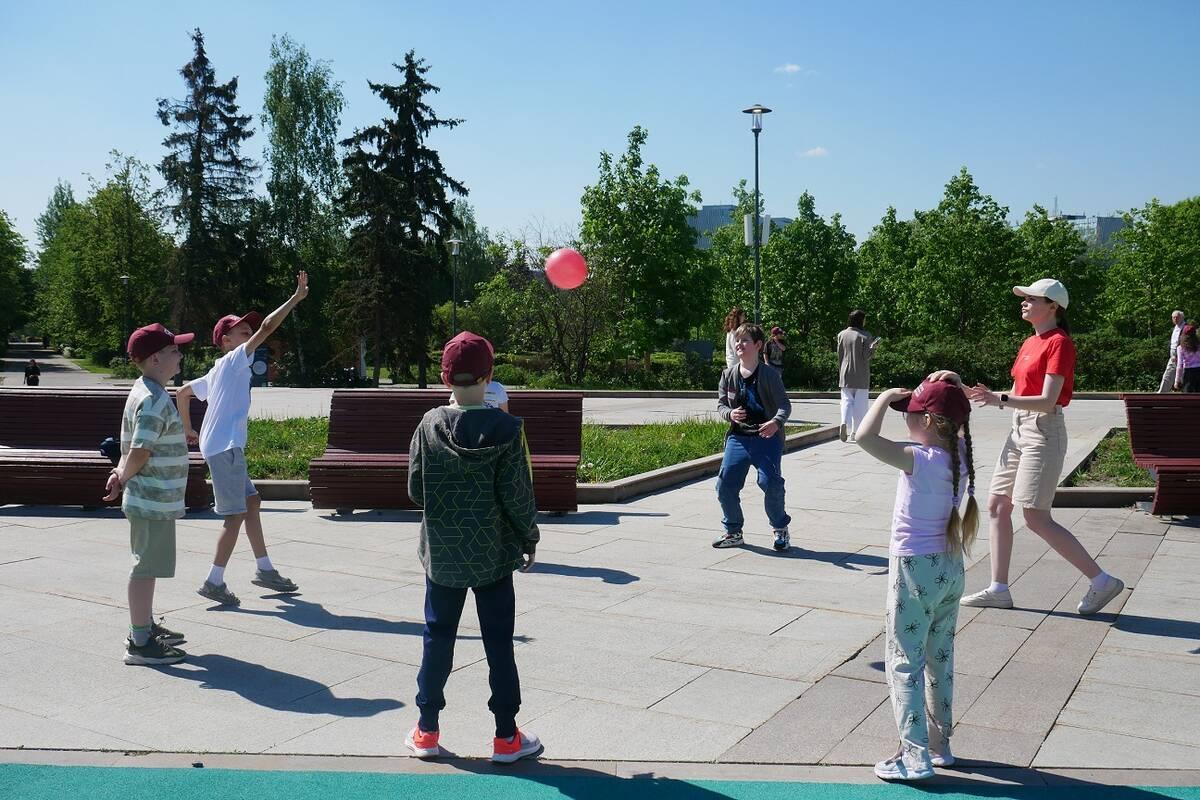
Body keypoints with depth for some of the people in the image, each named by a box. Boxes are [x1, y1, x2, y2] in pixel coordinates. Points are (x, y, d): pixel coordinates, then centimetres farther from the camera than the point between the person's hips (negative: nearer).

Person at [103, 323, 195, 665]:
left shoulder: (147, 393, 12)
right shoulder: (154, 401, -21)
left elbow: (133, 449, 16)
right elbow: (139, 452, -24)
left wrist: (120, 474, 2)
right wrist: (123, 478, -6)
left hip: (155, 499, 10)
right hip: (154, 501, -10)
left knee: (147, 566, 20)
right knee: (147, 567, -2)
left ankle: (145, 626, 34)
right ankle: (140, 643, 6)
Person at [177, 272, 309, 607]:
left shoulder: (216, 373, 18)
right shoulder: (234, 360, -7)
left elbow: (182, 393, 28)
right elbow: (267, 327, -17)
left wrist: (188, 430, 33)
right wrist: (296, 298, -16)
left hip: (227, 448, 10)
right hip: (225, 448, -10)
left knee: (252, 503, 15)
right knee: (236, 516, -6)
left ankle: (264, 570, 22)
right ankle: (214, 582, -2)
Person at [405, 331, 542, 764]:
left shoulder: (430, 425, -7)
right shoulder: (506, 428, -13)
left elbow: (415, 489, -3)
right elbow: (517, 495, -12)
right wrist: (529, 538, 3)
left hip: (442, 554, 2)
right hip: (493, 554, -2)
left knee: (438, 638, 14)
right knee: (499, 644, 7)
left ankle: (427, 731, 22)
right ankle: (506, 736, 14)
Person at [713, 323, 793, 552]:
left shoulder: (769, 374, -7)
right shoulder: (729, 375, 6)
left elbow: (784, 404, -10)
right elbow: (721, 404, 11)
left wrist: (777, 422, -30)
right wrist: (730, 414, -12)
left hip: (767, 437, -4)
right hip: (738, 438, 4)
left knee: (771, 482, -16)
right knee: (725, 484, -4)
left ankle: (780, 529, 9)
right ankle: (733, 532, 16)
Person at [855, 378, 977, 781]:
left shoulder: (921, 460, -24)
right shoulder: (960, 455, -3)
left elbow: (865, 437, -35)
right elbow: (959, 424, 22)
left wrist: (886, 397, -20)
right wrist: (942, 392, 6)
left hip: (915, 570, -8)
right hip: (950, 568, 8)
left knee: (904, 664, 3)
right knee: (941, 660, 19)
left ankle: (916, 755, 7)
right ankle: (940, 743, 31)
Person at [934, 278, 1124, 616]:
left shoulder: (1059, 343, -13)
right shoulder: (1030, 343, 14)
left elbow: (1047, 401, -21)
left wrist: (999, 399, -32)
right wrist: (968, 390, 10)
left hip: (1043, 431, -9)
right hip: (1020, 429, 9)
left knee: (1037, 518, -9)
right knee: (997, 506, 8)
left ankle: (1101, 580, 2)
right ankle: (999, 589, 14)